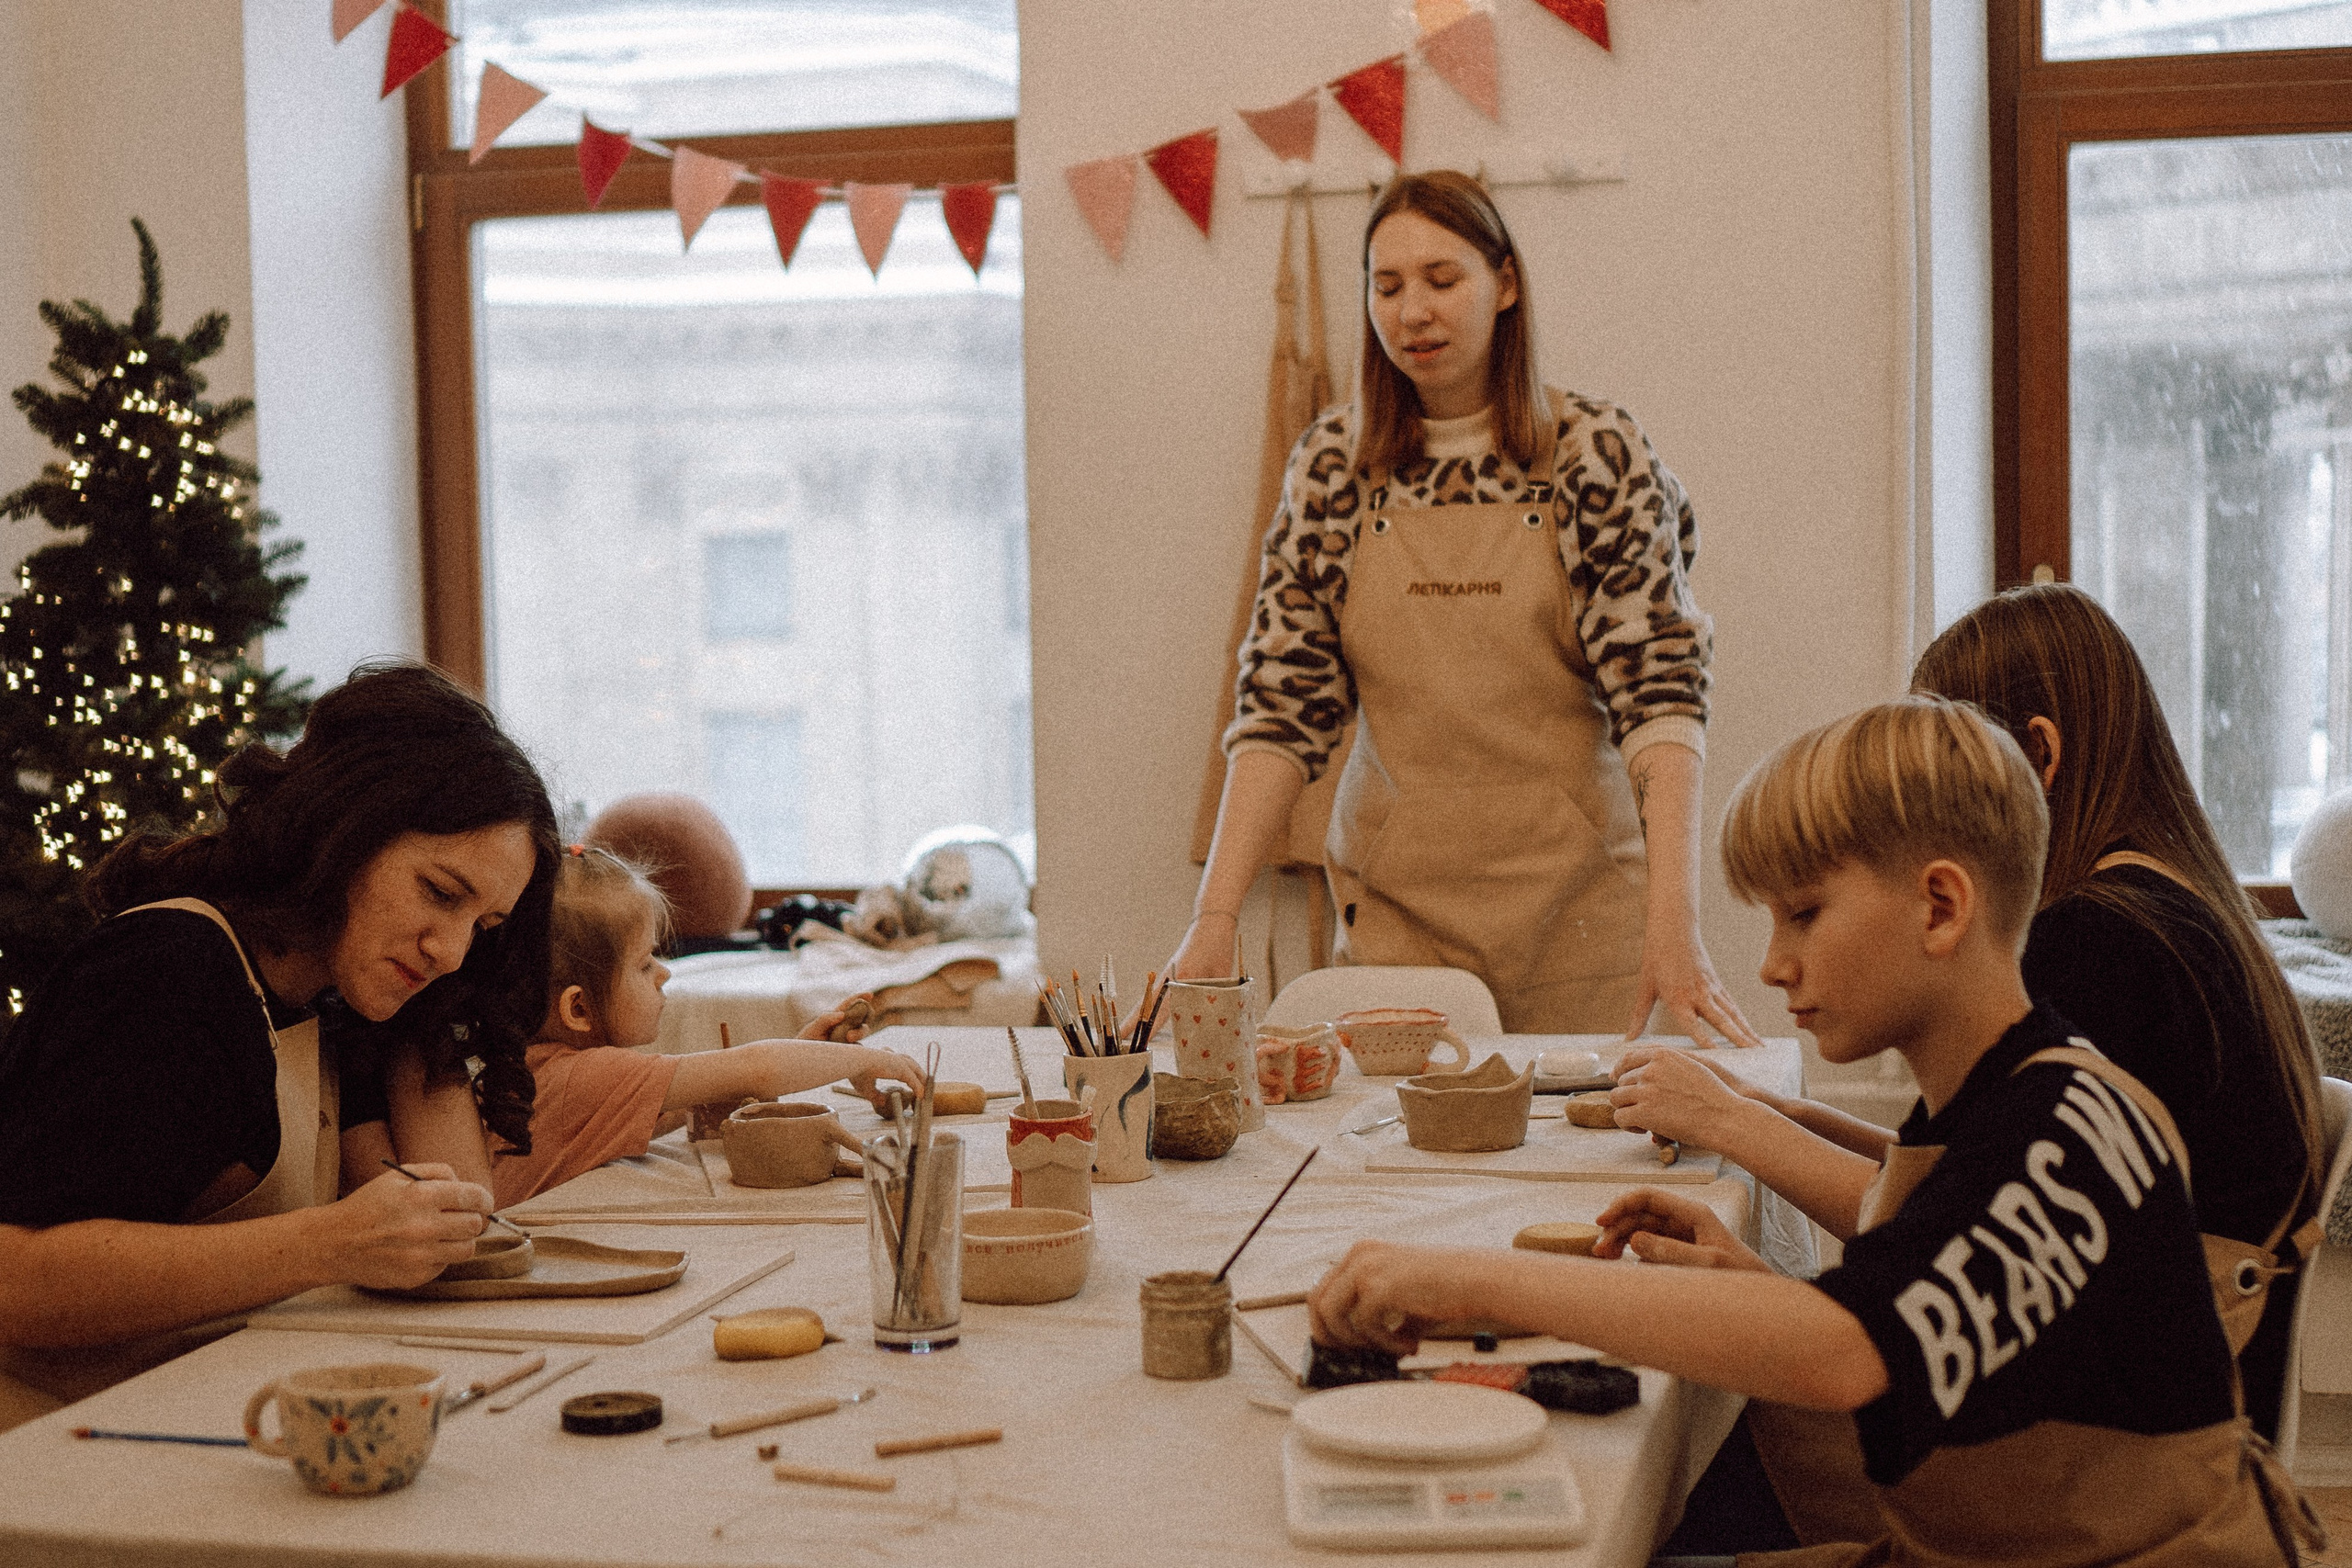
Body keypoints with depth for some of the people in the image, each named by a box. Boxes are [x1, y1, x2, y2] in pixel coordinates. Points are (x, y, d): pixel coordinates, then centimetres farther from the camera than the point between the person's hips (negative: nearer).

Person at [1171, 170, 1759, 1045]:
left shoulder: (1597, 455, -6)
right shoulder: (1334, 464, 2)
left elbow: (1660, 690, -12)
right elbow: (1283, 704, 0)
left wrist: (1673, 922, -24)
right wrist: (1214, 916, -11)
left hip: (1574, 906, -2)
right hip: (1393, 900, 2)